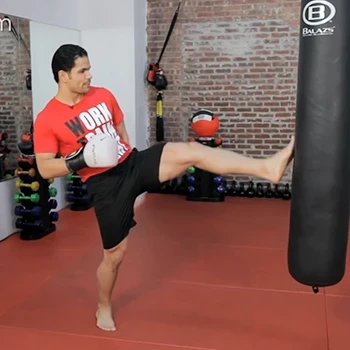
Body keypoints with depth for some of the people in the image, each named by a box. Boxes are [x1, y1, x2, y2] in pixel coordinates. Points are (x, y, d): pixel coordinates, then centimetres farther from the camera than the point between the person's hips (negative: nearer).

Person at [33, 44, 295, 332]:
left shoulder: (103, 95, 5)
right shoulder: (47, 120, -9)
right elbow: (45, 169, -10)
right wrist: (82, 159, -24)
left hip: (132, 162, 4)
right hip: (105, 185, -3)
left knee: (190, 151, -19)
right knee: (115, 252, 6)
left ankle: (267, 167, -24)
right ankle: (104, 307, 35)